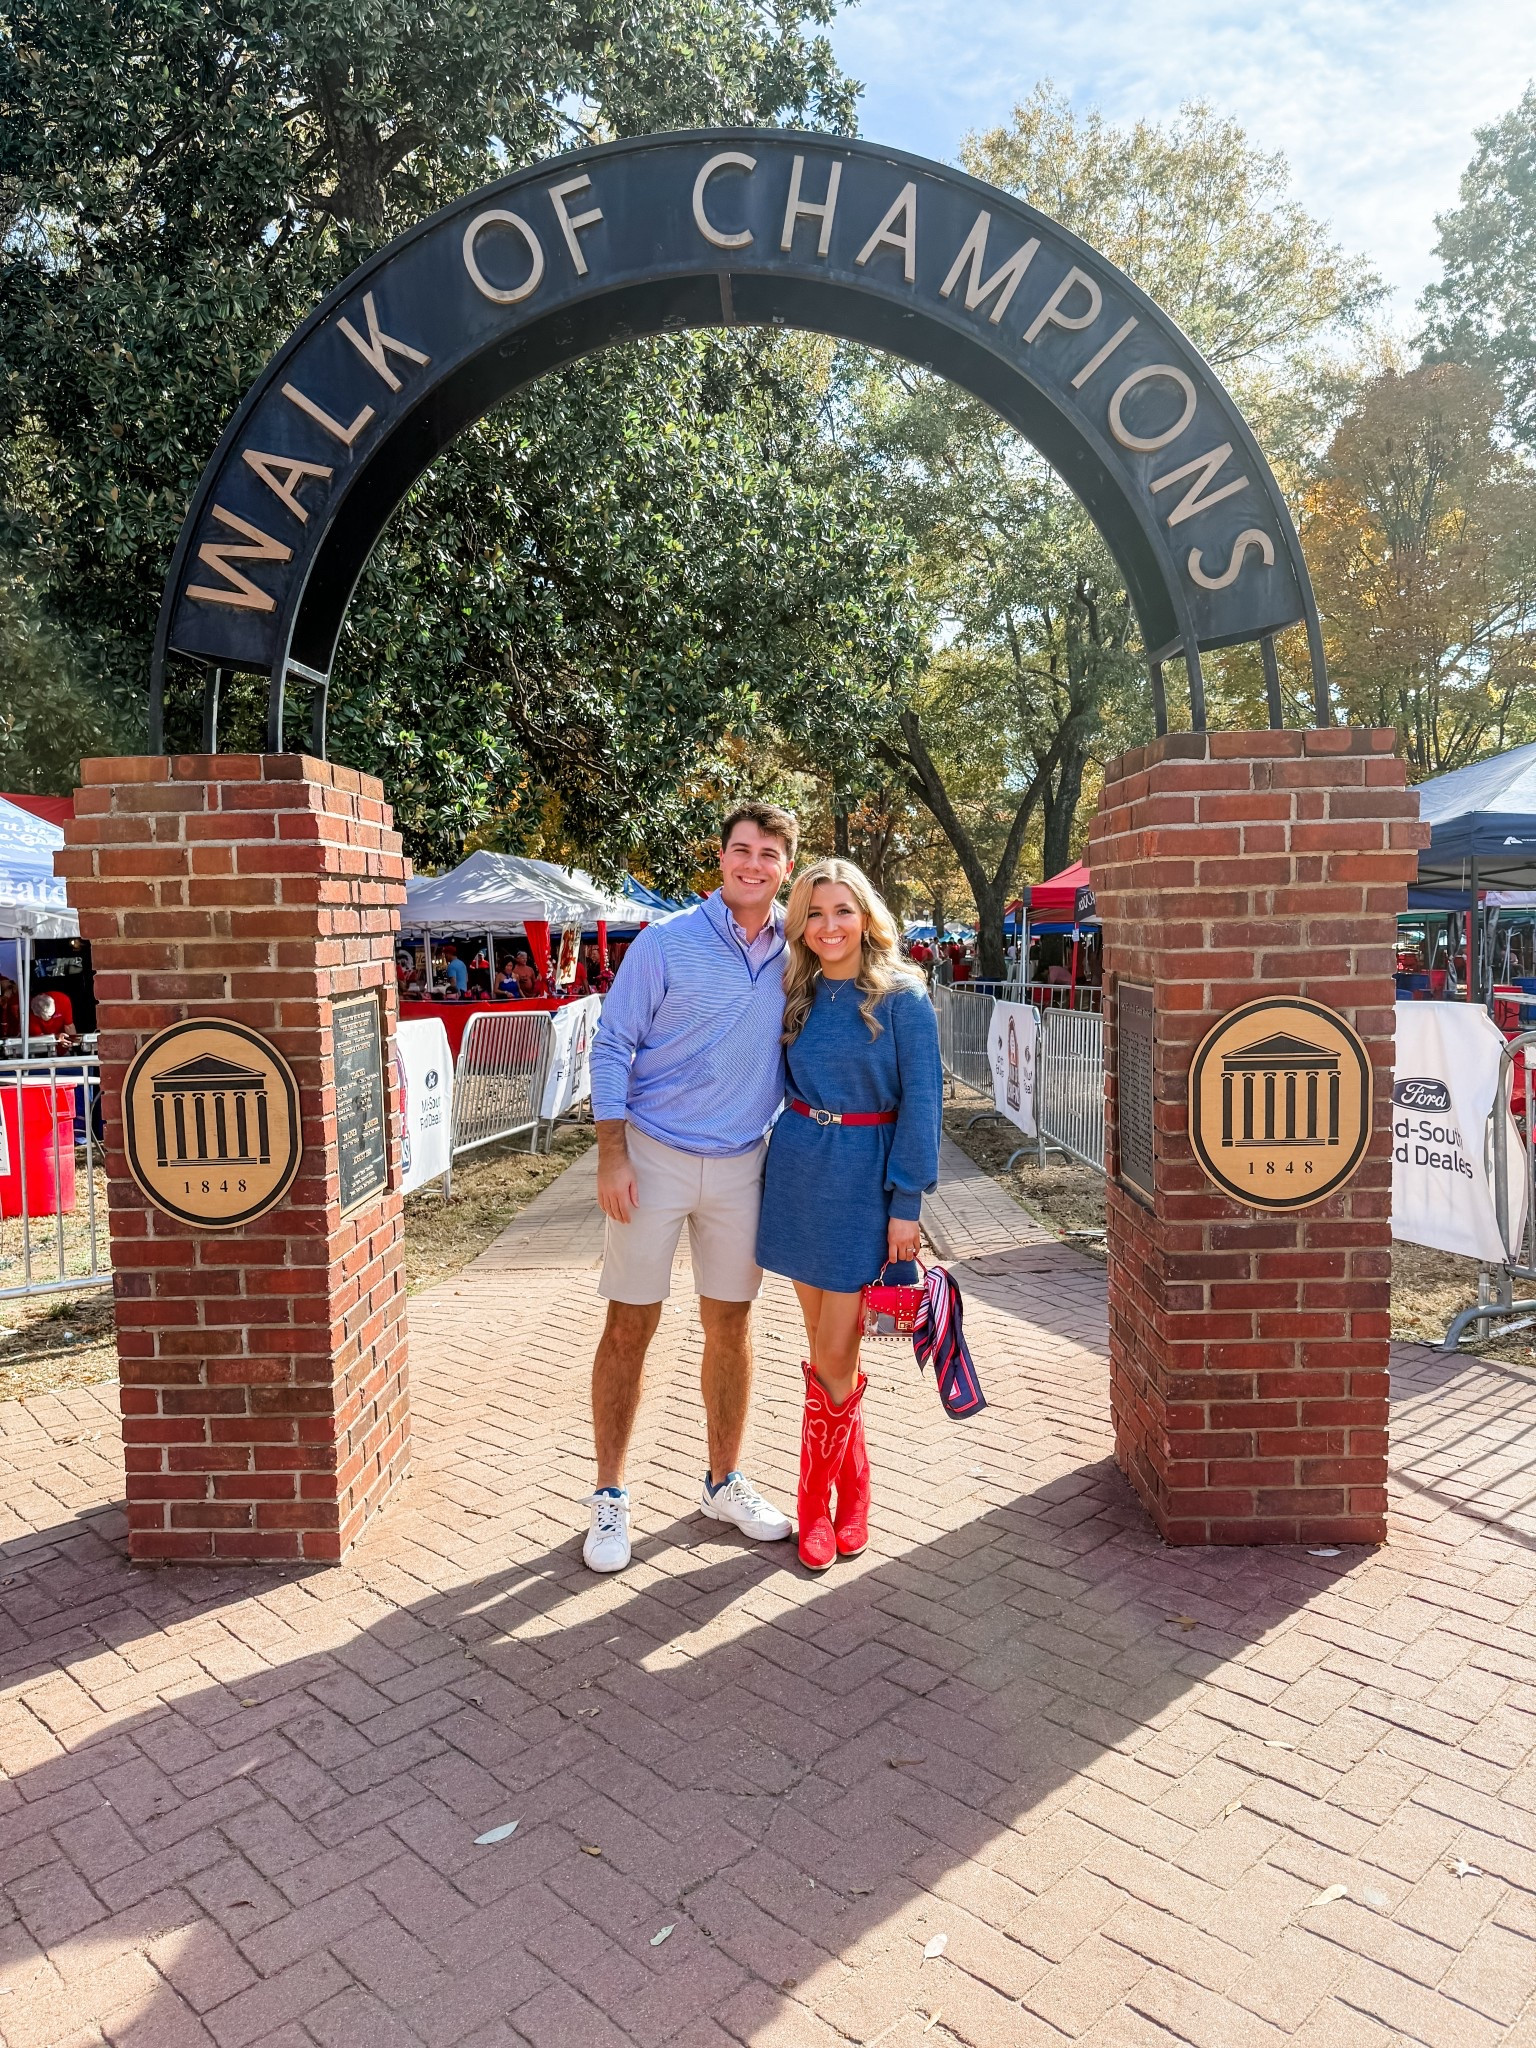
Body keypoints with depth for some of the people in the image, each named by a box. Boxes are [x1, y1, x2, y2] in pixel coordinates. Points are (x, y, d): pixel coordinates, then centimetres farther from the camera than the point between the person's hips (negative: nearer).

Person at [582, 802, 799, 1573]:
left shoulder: (794, 953, 3)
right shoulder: (667, 943, -9)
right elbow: (612, 1046, -7)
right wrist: (611, 1158, -13)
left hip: (741, 1163, 4)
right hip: (654, 1156, -3)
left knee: (730, 1324, 13)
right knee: (629, 1328, 3)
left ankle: (724, 1482, 30)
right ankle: (609, 1497, 18)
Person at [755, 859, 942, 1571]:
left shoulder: (902, 996, -7)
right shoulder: (796, 996, 7)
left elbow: (921, 1100, -9)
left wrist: (907, 1201, -12)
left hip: (865, 1175, -4)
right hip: (797, 1167, 4)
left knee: (833, 1356, -3)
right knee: (827, 1348, 10)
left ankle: (817, 1502, 15)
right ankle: (852, 1486, 26)